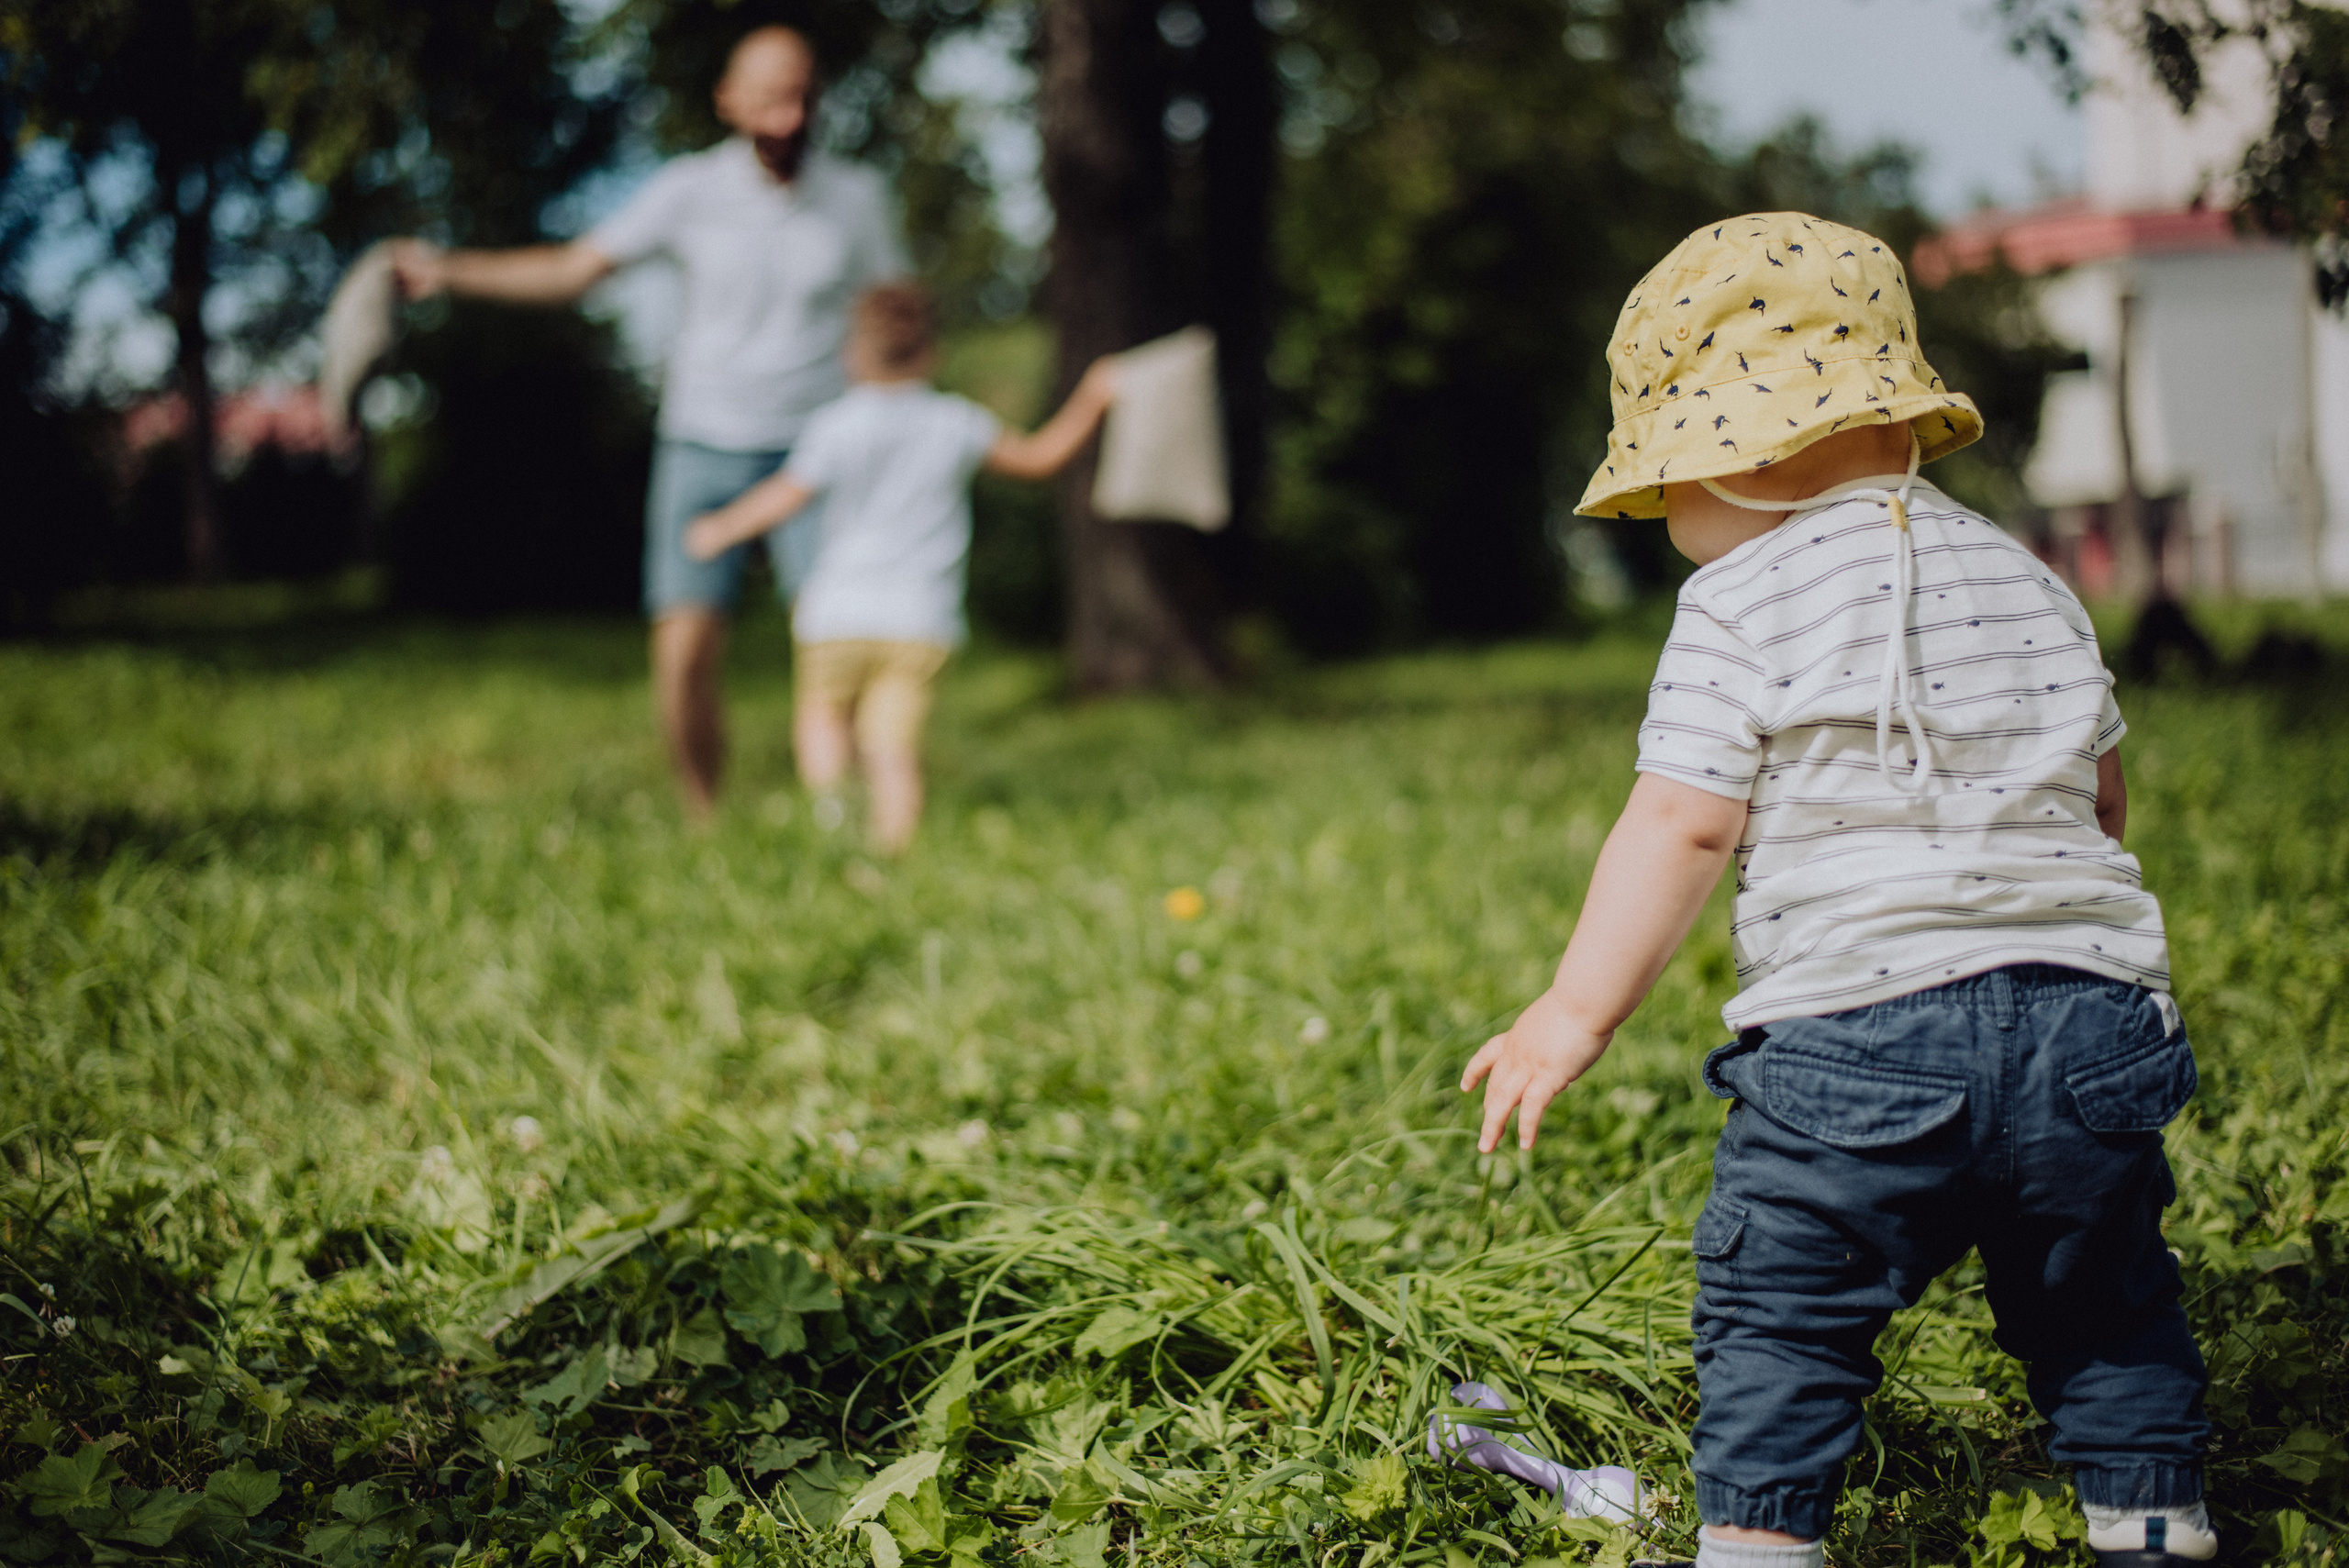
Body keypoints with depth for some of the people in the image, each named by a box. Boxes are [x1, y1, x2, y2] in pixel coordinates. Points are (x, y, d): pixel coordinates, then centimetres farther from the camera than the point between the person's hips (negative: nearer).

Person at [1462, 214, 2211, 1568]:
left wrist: (1575, 1014, -4)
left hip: (1855, 1033, -5)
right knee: (2109, 1313, 19)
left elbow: (1682, 825, -8)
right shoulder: (2026, 579, 17)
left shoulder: (1740, 606, -1)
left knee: (1780, 1315, 6)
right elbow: (2105, 792, 24)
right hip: (2093, 1018, 5)